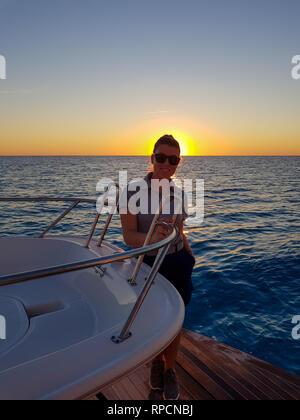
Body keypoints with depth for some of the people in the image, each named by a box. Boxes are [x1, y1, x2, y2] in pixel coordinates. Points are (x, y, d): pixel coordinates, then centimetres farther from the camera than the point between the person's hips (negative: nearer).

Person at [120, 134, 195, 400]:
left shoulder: (179, 194, -1)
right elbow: (128, 236, -19)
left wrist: (190, 256, 6)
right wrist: (150, 237, -38)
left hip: (178, 264, 3)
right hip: (147, 265, -2)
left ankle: (170, 371, 41)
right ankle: (157, 361, 50)